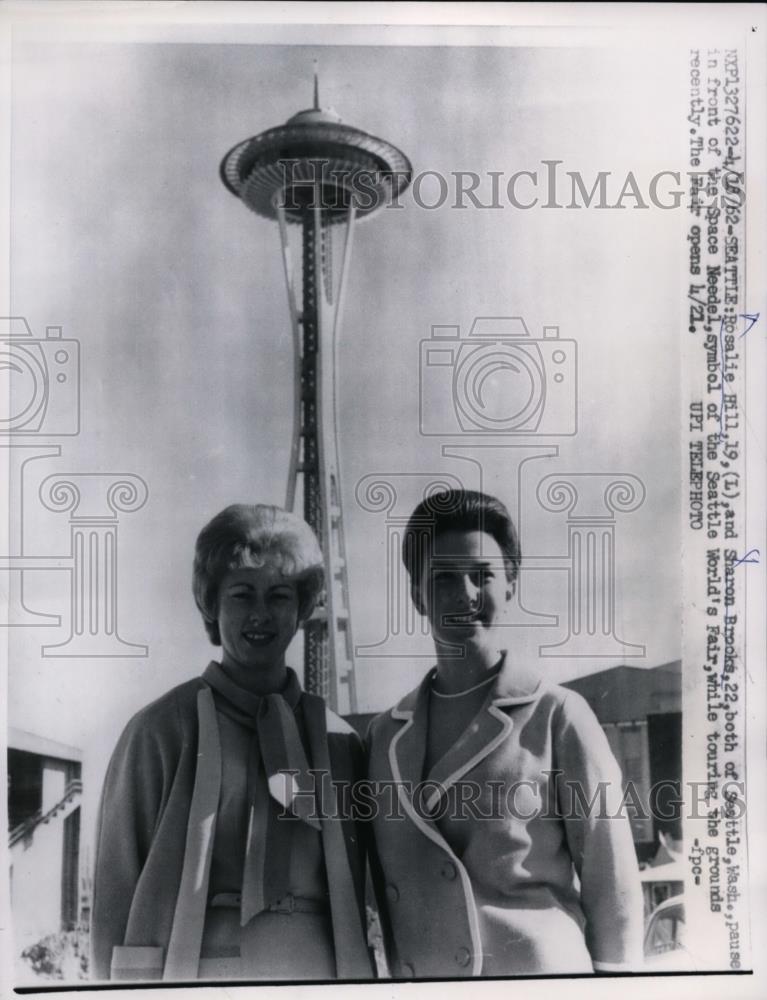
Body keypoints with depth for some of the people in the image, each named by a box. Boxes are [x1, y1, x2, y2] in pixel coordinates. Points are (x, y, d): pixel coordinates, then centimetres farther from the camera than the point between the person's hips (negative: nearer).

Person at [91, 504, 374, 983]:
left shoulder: (337, 739, 6)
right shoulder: (164, 728, -4)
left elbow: (352, 896, 11)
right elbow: (119, 884, -2)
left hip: (320, 965, 3)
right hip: (202, 966, -2)